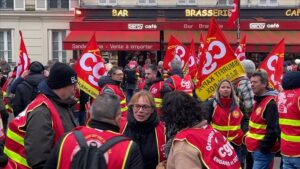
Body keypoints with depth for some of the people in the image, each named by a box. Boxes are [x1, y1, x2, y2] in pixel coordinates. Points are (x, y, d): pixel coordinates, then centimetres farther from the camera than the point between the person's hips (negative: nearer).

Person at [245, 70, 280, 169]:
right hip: (255, 148, 10)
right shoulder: (259, 100, 14)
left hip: (263, 150, -10)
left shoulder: (271, 103, -19)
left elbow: (273, 130, -23)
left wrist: (263, 148, -20)